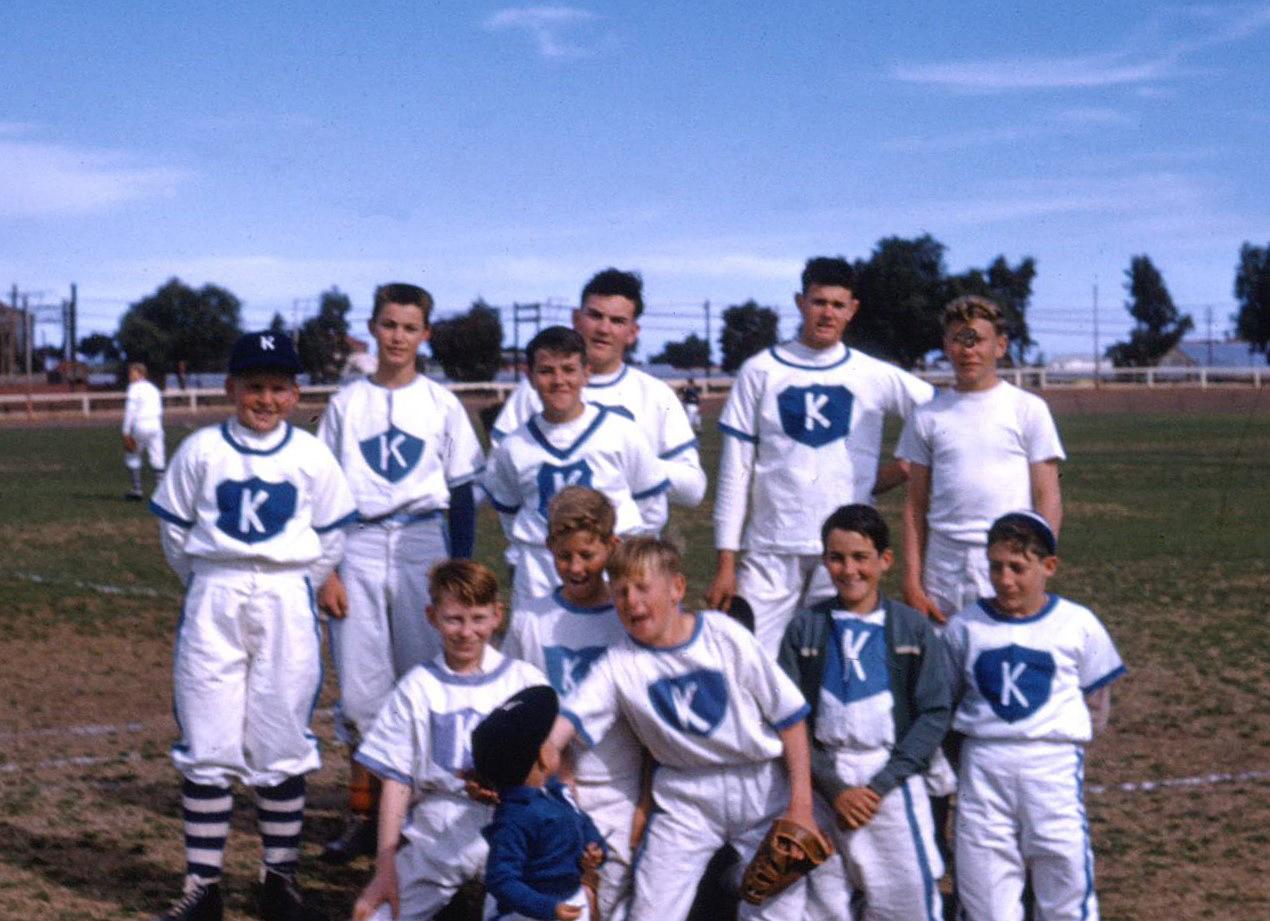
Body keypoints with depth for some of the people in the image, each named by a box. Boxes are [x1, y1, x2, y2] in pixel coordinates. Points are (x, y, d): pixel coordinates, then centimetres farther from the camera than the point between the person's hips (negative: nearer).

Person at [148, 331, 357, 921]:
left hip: (287, 606, 0)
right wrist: (211, 583, 8)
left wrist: (293, 588, 6)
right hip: (212, 607, 0)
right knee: (205, 746, 1)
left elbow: (330, 536, 8)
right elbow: (174, 529, 8)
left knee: (282, 748, 4)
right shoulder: (201, 451, 1)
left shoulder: (311, 456, 1)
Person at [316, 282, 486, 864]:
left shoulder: (442, 405, 4)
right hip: (359, 548, 1)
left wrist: (461, 570, 0)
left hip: (424, 544, -1)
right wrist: (325, 570, 0)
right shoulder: (347, 403, 7)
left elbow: (462, 493, 6)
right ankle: (364, 813, 10)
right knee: (361, 686, 1)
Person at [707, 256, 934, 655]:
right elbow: (735, 472, 3)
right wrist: (726, 562, -1)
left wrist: (898, 471, 3)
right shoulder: (761, 372, 4)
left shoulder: (875, 377, 5)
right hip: (771, 553, -1)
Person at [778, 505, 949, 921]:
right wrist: (833, 788, -9)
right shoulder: (804, 629, 4)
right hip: (822, 781, 1)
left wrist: (879, 785, -10)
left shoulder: (913, 628, 2)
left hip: (892, 780, -1)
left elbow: (935, 714, -2)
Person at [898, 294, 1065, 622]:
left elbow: (1048, 497, 2)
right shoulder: (928, 416, 10)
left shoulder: (1028, 409, 4)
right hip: (944, 569, 2)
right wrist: (912, 581, 2)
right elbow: (916, 505, 10)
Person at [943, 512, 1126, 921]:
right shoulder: (965, 626, 4)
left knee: (1065, 870, -1)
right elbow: (944, 699, 10)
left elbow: (1097, 699, 10)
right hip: (983, 765, 1)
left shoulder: (1078, 624, 2)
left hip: (1054, 762, -1)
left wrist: (1069, 733, -2)